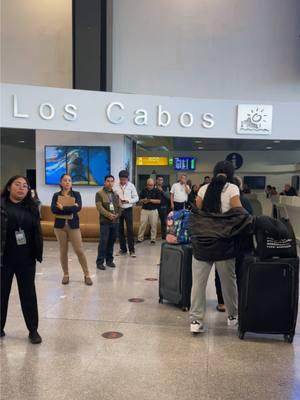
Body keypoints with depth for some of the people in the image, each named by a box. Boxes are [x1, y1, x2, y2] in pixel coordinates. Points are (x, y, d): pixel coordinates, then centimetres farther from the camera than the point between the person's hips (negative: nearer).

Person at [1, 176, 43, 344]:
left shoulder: (31, 207, 5)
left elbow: (37, 232, 7)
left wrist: (38, 253, 2)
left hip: (26, 258, 3)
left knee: (28, 293, 9)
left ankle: (33, 330, 18)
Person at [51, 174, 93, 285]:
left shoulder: (76, 194, 2)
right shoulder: (56, 195, 3)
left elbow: (78, 207, -15)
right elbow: (53, 209, -13)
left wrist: (62, 208, -16)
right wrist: (71, 208, -17)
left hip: (73, 225, -1)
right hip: (60, 225, 1)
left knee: (79, 250, -3)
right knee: (63, 251, 7)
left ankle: (87, 275, 7)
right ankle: (66, 275, 21)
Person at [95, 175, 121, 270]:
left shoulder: (116, 194, 17)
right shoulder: (99, 193, -1)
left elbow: (119, 206, 12)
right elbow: (99, 207, -12)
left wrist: (117, 215, -7)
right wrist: (108, 215, -20)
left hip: (115, 221, 5)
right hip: (105, 221, -5)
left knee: (112, 241, 8)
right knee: (103, 241, -8)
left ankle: (109, 260, 18)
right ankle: (100, 262, -1)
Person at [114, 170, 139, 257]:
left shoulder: (131, 185, -3)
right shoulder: (115, 186, -3)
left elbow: (136, 198, -2)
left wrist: (128, 201, -17)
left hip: (128, 210, -1)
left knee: (130, 229, -2)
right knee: (120, 230, 9)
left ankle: (131, 250, 6)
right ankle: (123, 249, 21)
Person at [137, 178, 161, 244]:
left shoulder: (156, 191, 0)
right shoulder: (144, 190, 5)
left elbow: (159, 201, -4)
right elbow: (140, 200, 9)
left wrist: (151, 200, -17)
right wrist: (144, 200, -14)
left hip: (154, 210, -1)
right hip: (144, 210, 1)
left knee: (154, 225, 1)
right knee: (142, 225, 0)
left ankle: (153, 239, 11)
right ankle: (140, 238, 9)